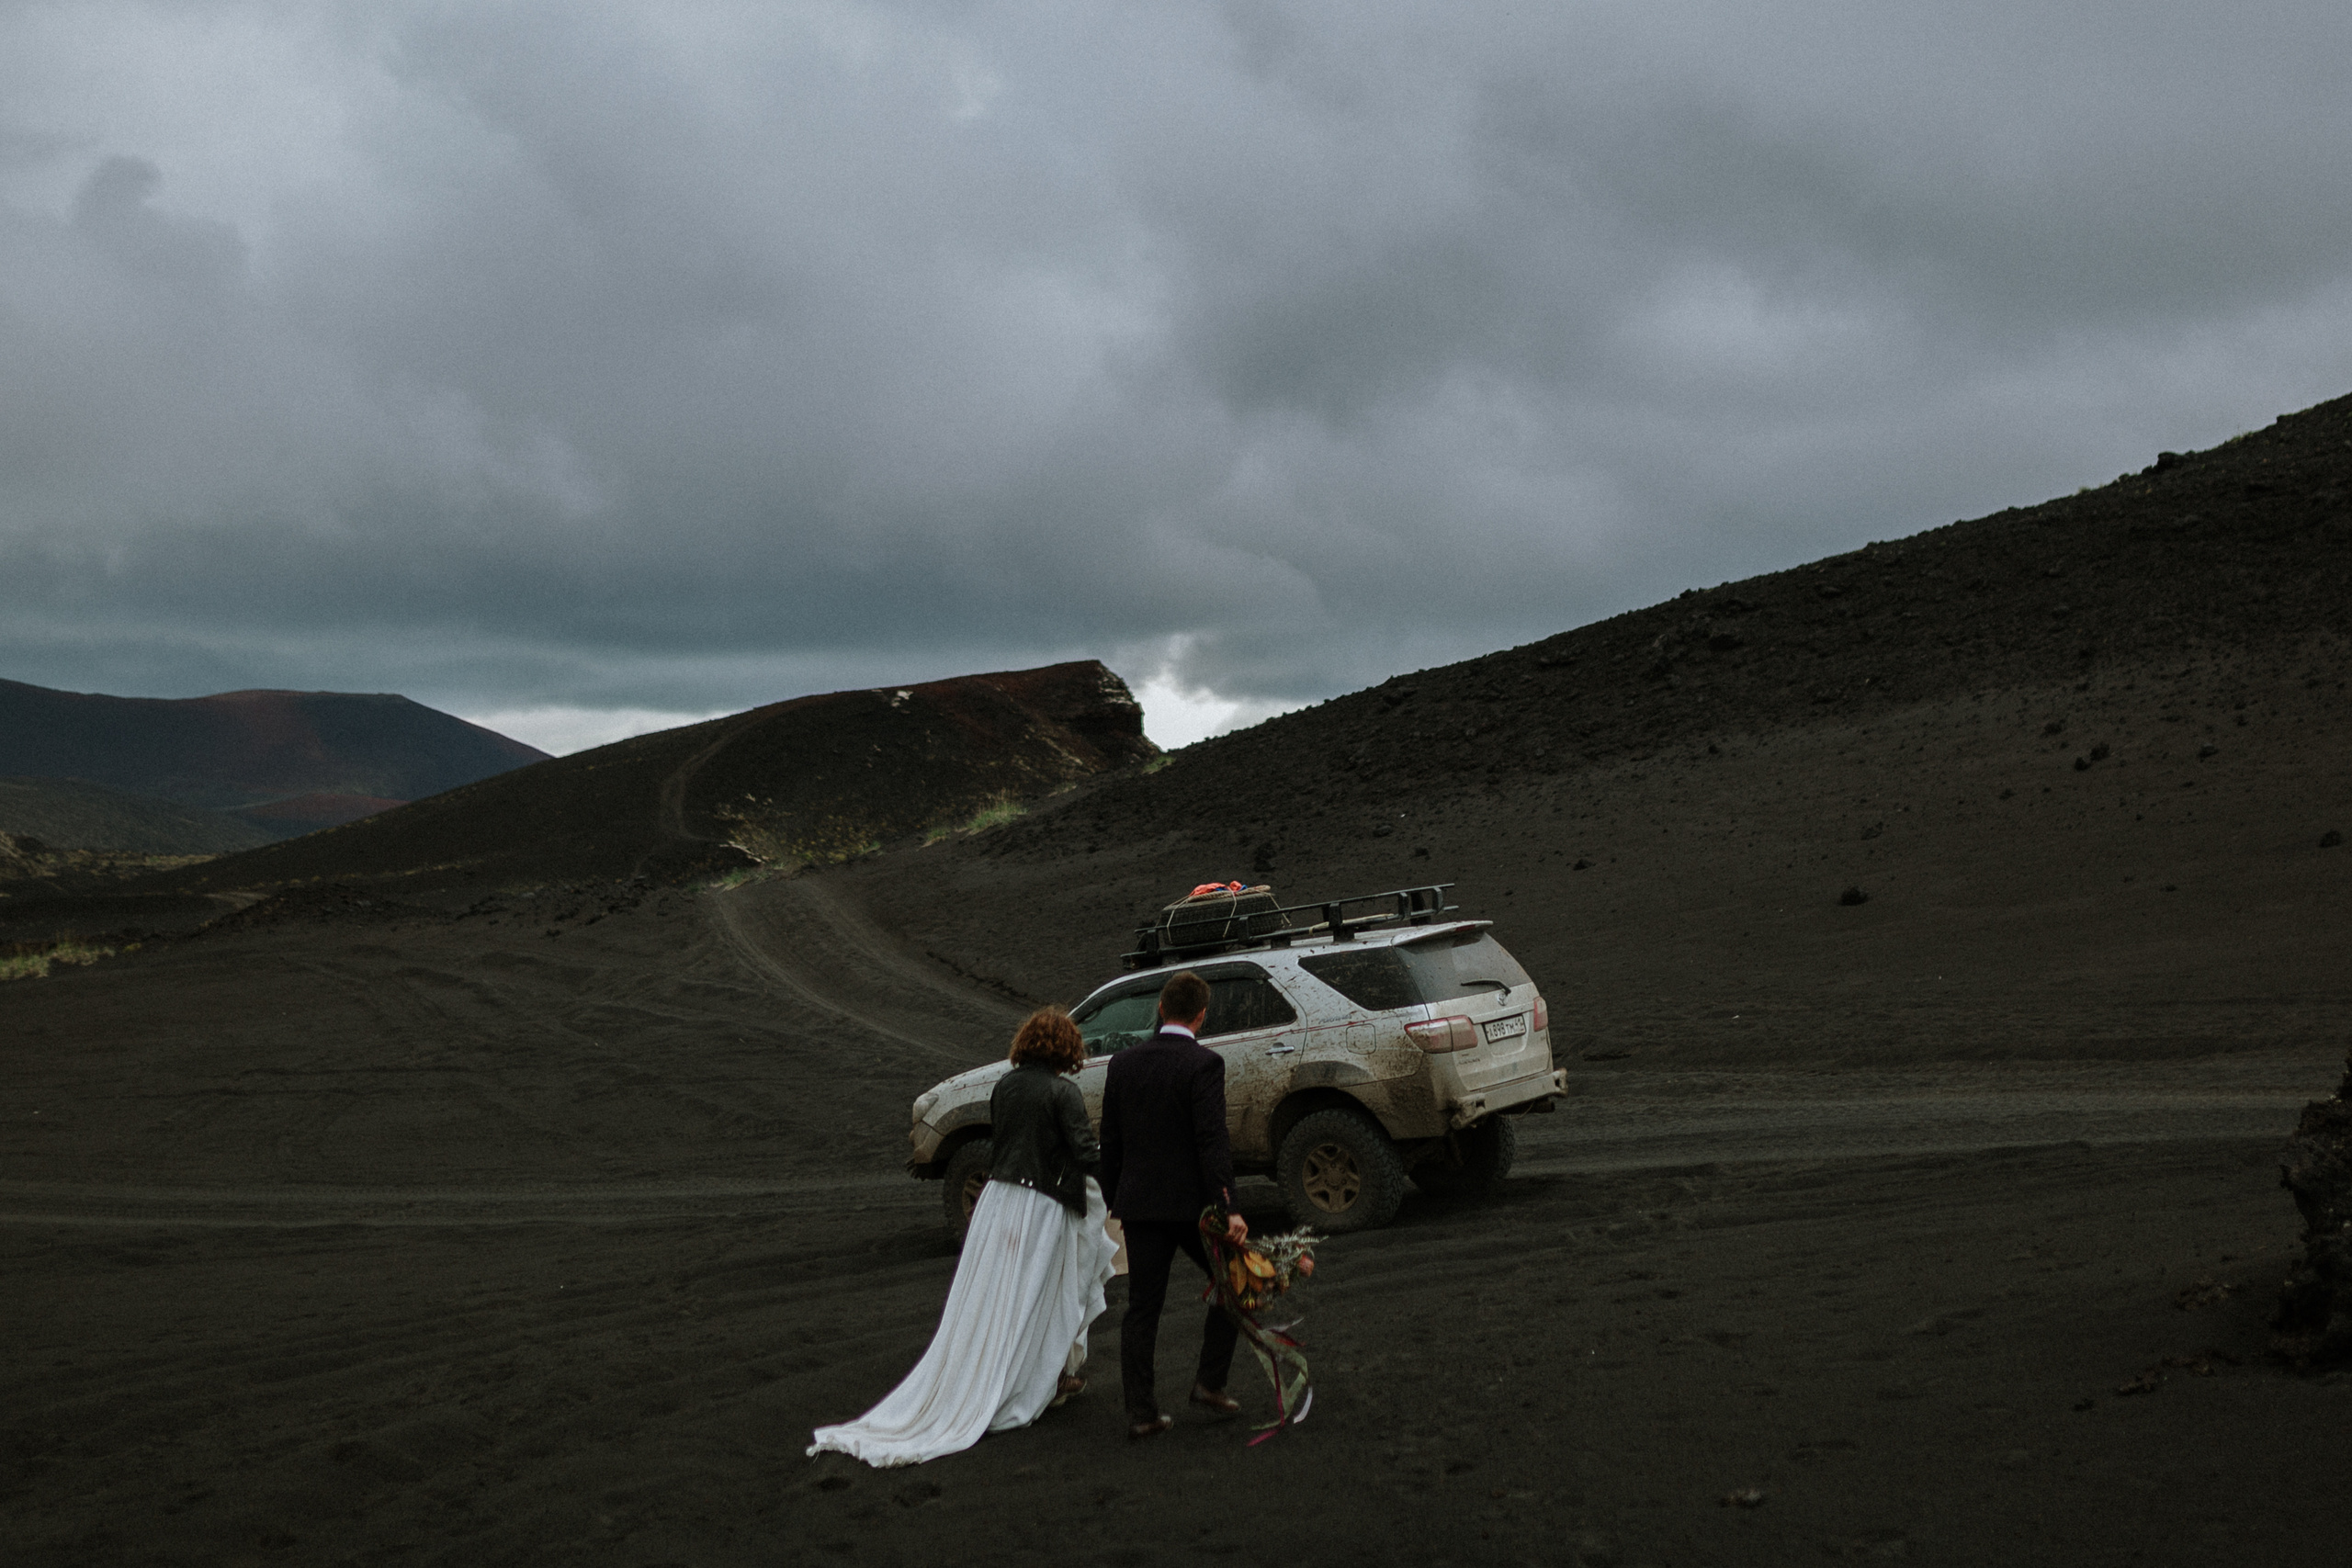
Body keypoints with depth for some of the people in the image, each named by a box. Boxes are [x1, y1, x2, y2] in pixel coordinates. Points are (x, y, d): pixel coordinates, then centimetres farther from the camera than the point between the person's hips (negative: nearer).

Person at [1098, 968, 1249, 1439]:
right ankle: (1210, 1382, 12)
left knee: (1142, 1308, 7)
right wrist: (1228, 1209, -19)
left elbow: (1110, 1139, 10)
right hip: (1191, 1201, -5)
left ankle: (1141, 1411, 6)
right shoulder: (1204, 1064, -11)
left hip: (1140, 1203, 5)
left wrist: (1113, 1197, 20)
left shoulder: (1124, 1062, 5)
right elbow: (1212, 1141, -18)